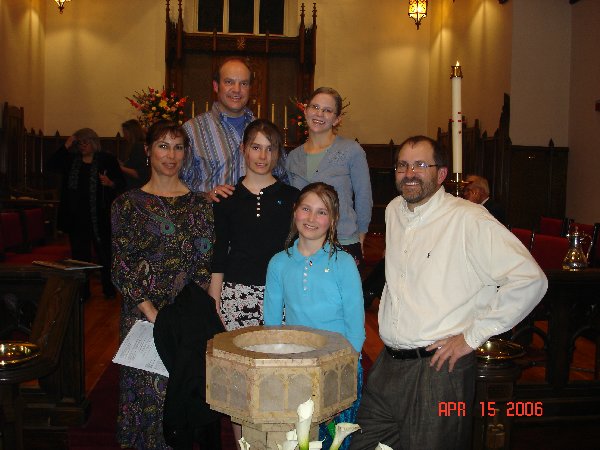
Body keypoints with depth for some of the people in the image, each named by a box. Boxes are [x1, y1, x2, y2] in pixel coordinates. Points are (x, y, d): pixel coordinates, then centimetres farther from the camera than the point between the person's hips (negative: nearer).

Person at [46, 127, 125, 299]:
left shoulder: (107, 159, 0)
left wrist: (110, 183, -23)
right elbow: (51, 165, -1)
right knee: (79, 255, 10)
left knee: (104, 253, 3)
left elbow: (121, 182, -1)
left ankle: (109, 290, 16)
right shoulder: (71, 160, 12)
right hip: (76, 217, 4)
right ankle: (82, 292, 19)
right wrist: (66, 146, -5)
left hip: (99, 216, -4)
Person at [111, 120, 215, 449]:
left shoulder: (199, 204, 8)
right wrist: (152, 312, -12)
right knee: (149, 386, 1)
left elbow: (207, 262, 4)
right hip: (143, 311, -1)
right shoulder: (129, 203, 3)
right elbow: (121, 267, -2)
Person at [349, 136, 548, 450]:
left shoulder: (468, 220, -13)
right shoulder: (393, 211, 9)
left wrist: (473, 336, -14)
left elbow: (530, 280, -18)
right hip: (387, 364, 7)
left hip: (439, 369, -6)